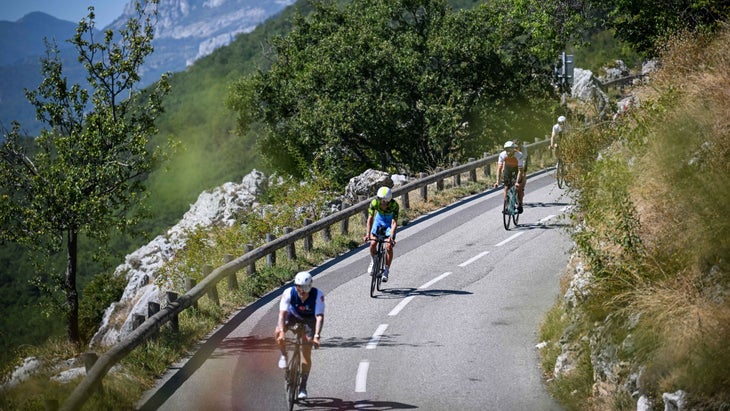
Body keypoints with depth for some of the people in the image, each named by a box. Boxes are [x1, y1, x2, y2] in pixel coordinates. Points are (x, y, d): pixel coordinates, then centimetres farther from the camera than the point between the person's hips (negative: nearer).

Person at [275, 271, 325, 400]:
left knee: (306, 354, -7)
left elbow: (319, 316, -40)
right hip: (293, 314, 1)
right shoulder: (289, 293, -33)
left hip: (309, 318, -1)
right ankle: (283, 356, 0)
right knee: (278, 332, -30)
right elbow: (282, 313, -39)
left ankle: (303, 387, 5)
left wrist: (316, 336, -52)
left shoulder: (318, 295, -36)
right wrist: (282, 332, -53)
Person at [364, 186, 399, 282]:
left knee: (389, 247, -14)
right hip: (379, 220, 2)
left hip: (390, 222, -2)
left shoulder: (394, 205, -34)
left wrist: (391, 236, -45)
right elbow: (370, 218, -26)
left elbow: (394, 222, -34)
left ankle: (386, 271, 0)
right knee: (373, 243, -11)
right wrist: (368, 234, -35)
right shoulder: (375, 202, -29)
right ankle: (373, 261, 19)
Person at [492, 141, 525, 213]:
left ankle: (520, 205, 1)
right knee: (506, 187, -7)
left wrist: (517, 182, -47)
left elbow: (520, 170, -37)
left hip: (517, 168, -2)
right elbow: (499, 168, -31)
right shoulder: (502, 155, -30)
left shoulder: (519, 155, -36)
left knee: (518, 187, -12)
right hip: (507, 168, 2)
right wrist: (497, 181, -40)